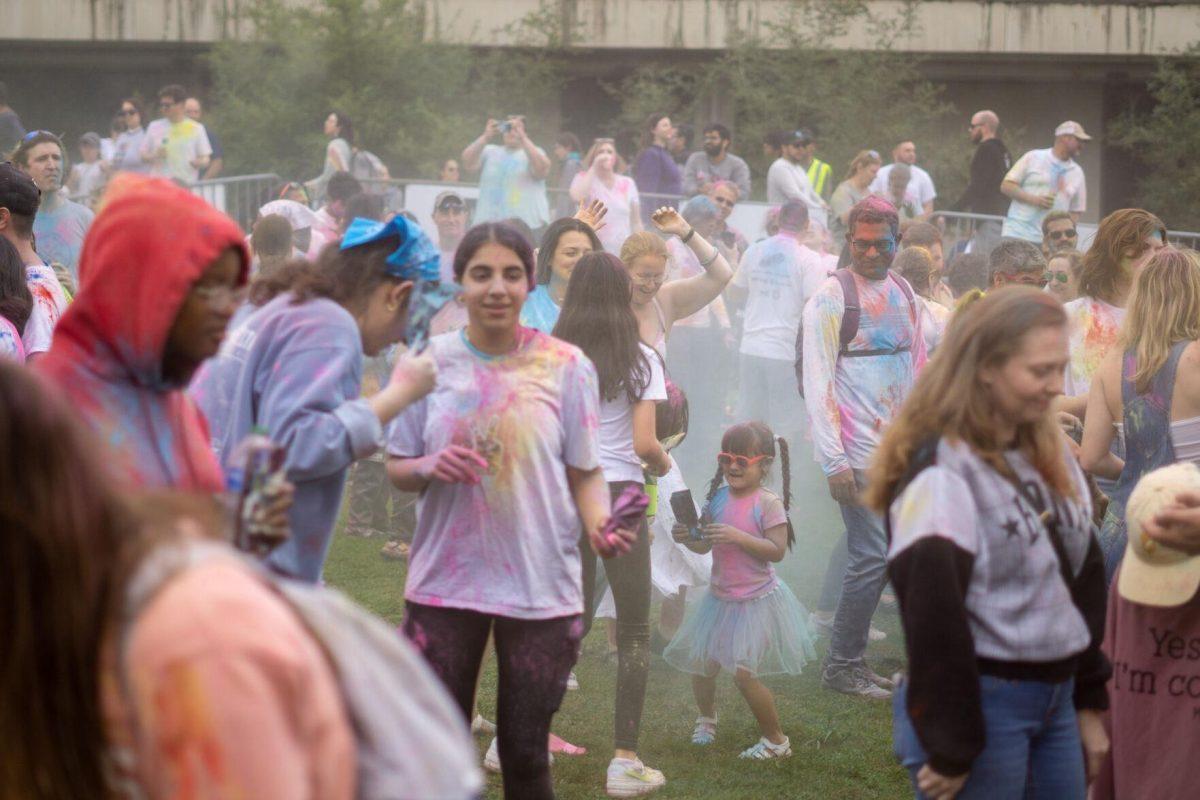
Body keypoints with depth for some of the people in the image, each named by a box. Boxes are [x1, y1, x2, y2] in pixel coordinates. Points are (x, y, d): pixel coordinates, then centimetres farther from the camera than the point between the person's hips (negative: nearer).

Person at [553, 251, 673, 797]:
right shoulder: (640, 360, -6)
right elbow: (644, 444, -12)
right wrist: (663, 464, 9)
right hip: (618, 492, -4)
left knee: (573, 620, 18)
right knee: (634, 629, 5)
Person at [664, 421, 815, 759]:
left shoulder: (768, 503, -13)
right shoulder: (718, 497, 3)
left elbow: (777, 550, -20)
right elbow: (704, 546, 8)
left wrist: (738, 536, -27)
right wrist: (687, 538, -14)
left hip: (756, 601, -6)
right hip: (720, 598, 6)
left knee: (744, 673, -11)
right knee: (701, 664, 10)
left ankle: (776, 740, 5)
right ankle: (707, 718, 41)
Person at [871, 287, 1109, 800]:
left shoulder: (1052, 459, 10)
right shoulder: (942, 472, -15)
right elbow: (932, 615, -18)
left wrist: (1090, 702, 12)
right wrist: (950, 747, -18)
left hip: (1056, 700, 8)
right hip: (983, 706, -7)